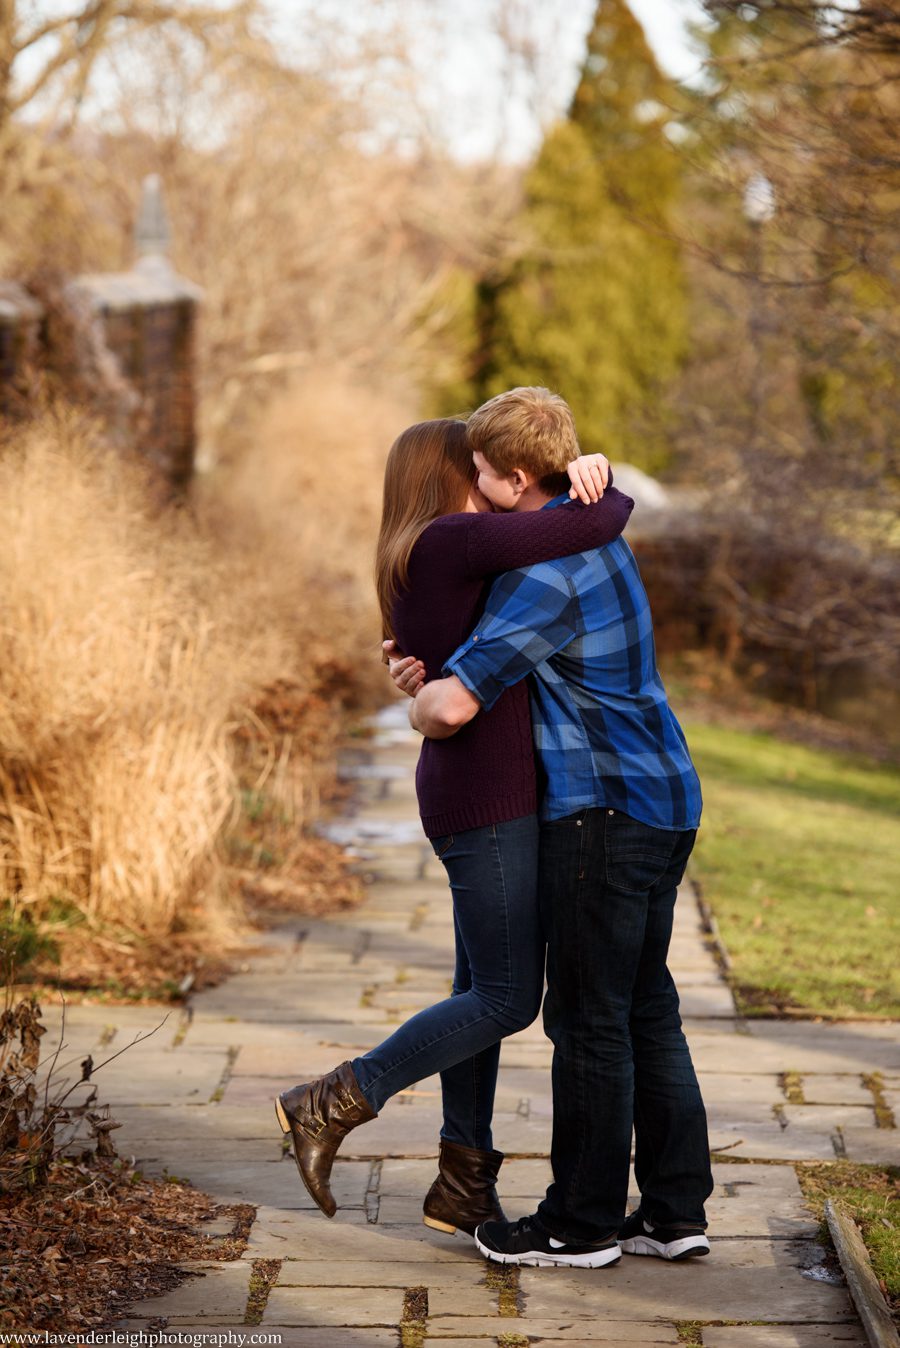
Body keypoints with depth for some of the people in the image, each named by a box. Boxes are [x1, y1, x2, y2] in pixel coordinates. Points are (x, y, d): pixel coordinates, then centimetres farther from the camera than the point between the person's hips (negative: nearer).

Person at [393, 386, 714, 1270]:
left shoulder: (548, 572, -18)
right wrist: (427, 662, 8)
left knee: (590, 1019, -1)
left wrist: (418, 709, 3)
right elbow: (507, 641, 28)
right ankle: (674, 1211, 17)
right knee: (647, 1011, 13)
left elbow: (452, 707, -22)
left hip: (604, 814, -10)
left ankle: (583, 1222, 8)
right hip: (660, 800, 10)